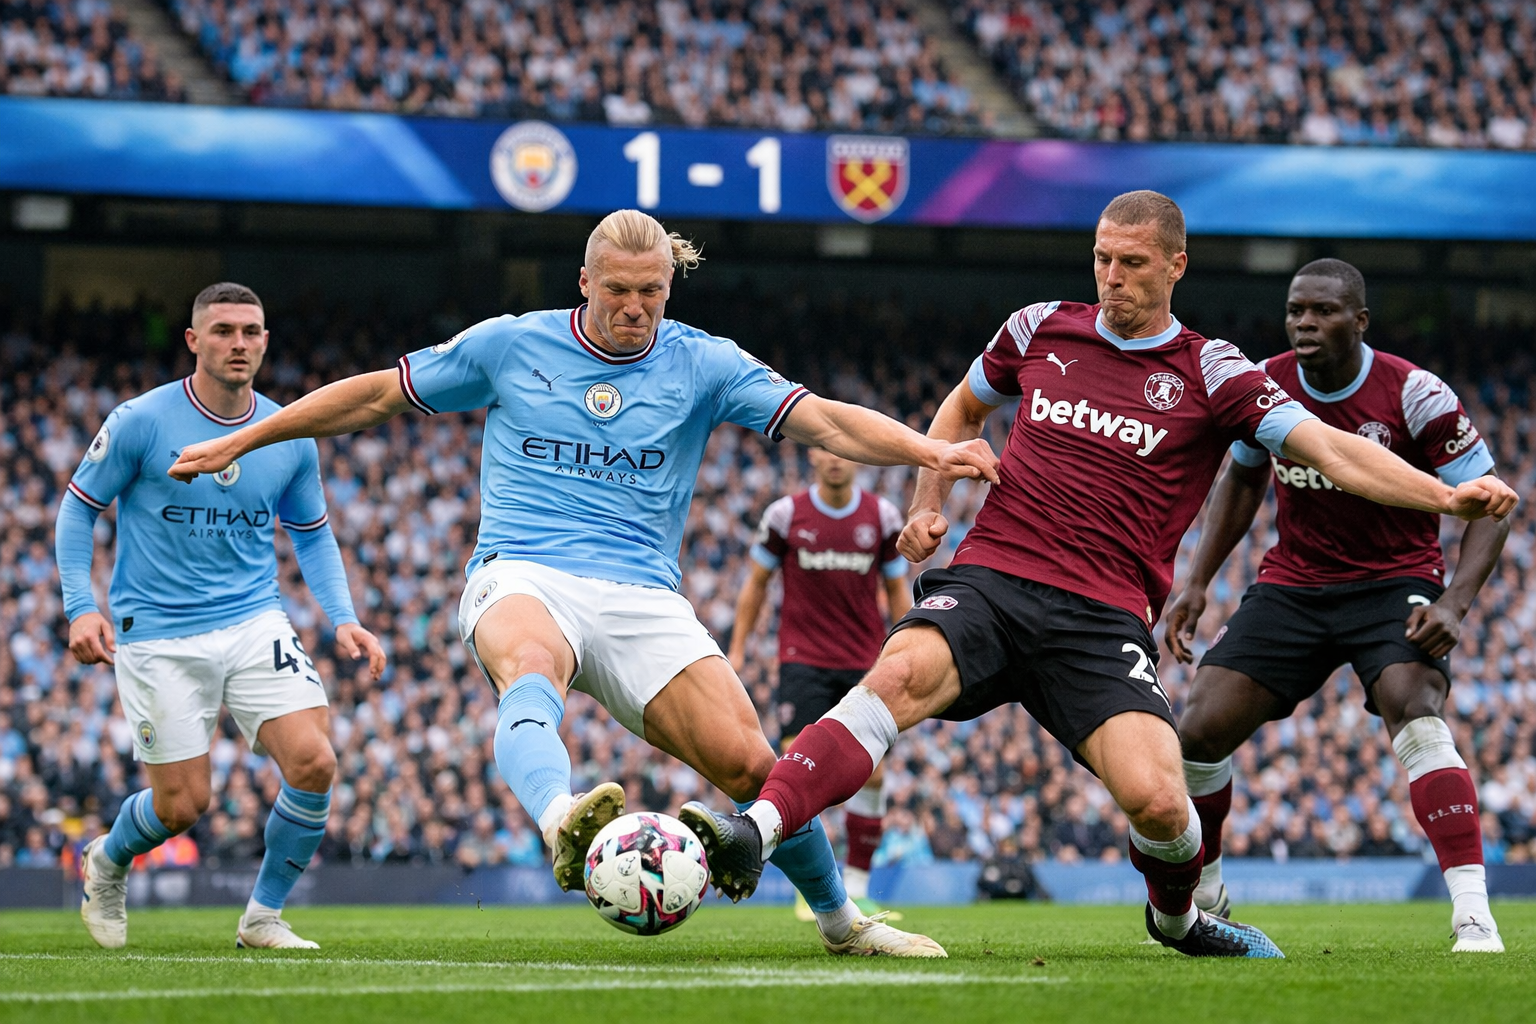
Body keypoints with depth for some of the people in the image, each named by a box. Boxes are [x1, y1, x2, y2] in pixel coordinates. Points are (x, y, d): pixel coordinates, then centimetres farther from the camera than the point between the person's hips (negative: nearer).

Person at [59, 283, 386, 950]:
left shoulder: (291, 437, 3)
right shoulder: (142, 421, -9)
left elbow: (312, 535, 16)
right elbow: (78, 507, 0)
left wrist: (342, 619, 2)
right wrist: (80, 607, -11)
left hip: (256, 623, 3)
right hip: (158, 637, -3)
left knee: (314, 763, -16)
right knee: (183, 804, -3)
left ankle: (263, 917, 4)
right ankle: (105, 863, 33)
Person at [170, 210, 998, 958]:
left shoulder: (702, 365, 6)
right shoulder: (510, 346, 7)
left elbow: (822, 421, -5)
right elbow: (377, 395, 16)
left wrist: (931, 451, -22)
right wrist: (235, 444, 18)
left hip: (644, 597, 2)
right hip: (523, 582, -1)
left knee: (748, 764, -14)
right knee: (531, 669, -40)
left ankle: (840, 921, 12)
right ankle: (560, 820, -71)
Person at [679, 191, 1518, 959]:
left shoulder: (1211, 374, 5)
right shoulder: (1040, 329, 14)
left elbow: (1328, 448, -5)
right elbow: (962, 409, 32)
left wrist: (1447, 495, -19)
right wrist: (927, 505, 16)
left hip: (1103, 618, -1)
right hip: (989, 579, 1)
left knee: (1156, 801, -21)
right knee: (902, 674, -32)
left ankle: (1177, 918, 15)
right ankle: (754, 836, -47)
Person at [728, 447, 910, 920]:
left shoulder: (883, 516, 3)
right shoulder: (786, 514, -1)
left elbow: (896, 591, 12)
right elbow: (757, 582, 9)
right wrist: (737, 648, 5)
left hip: (865, 663, 2)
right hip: (803, 659, -2)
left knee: (871, 773, -3)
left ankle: (856, 887, 10)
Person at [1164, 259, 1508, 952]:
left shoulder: (1414, 395, -17)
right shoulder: (1263, 386, -5)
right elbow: (1242, 480, 16)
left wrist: (1455, 603, -26)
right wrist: (1197, 582, 9)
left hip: (1394, 583, -4)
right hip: (1293, 584, 4)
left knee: (1416, 713, -32)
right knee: (1199, 732, -7)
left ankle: (1473, 915, -34)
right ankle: (1202, 898, 19)